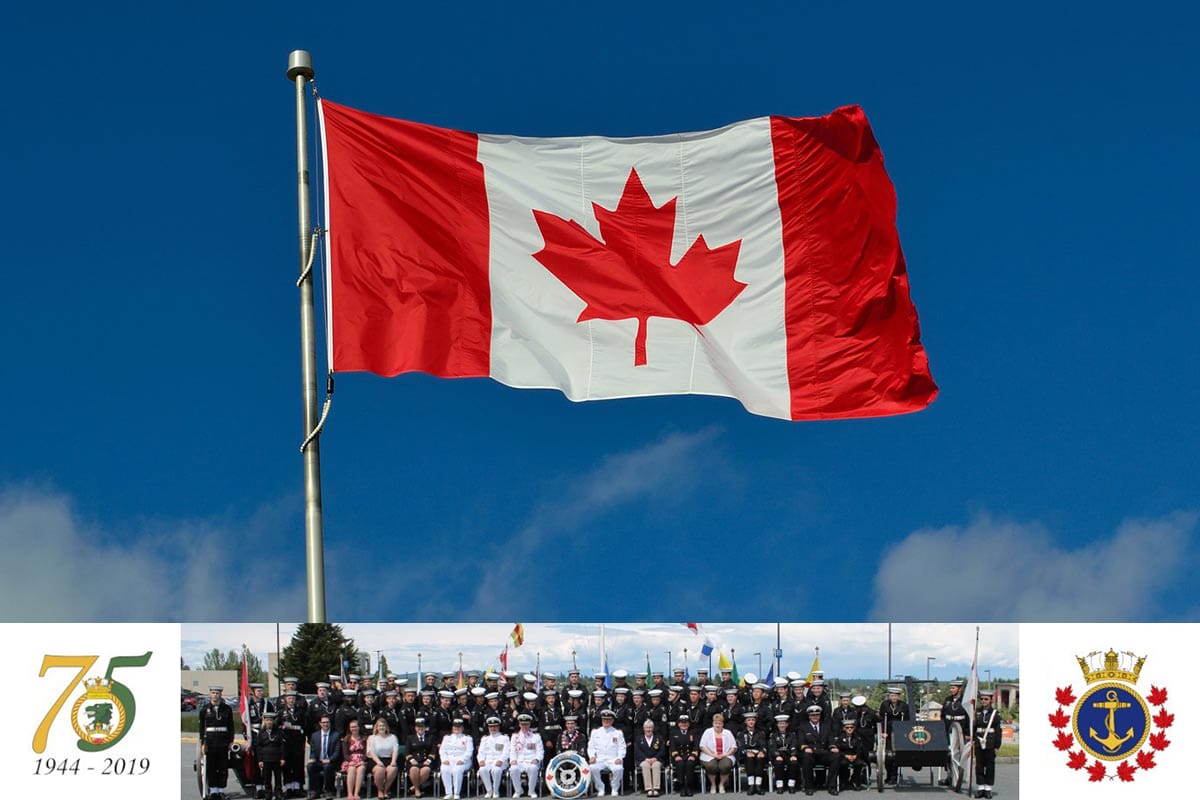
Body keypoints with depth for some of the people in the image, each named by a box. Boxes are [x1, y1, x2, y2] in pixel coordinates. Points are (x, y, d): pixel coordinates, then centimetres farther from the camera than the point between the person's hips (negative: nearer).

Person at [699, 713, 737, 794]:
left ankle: (722, 784, -9)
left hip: (725, 756, 1)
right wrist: (713, 755, -12)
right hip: (710, 757, -1)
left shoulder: (727, 733, 15)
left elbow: (734, 747, 9)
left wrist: (725, 754, -9)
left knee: (725, 765, -35)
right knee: (711, 766, -36)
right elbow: (702, 746, 1)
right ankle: (713, 785, -10)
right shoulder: (708, 732, 11)